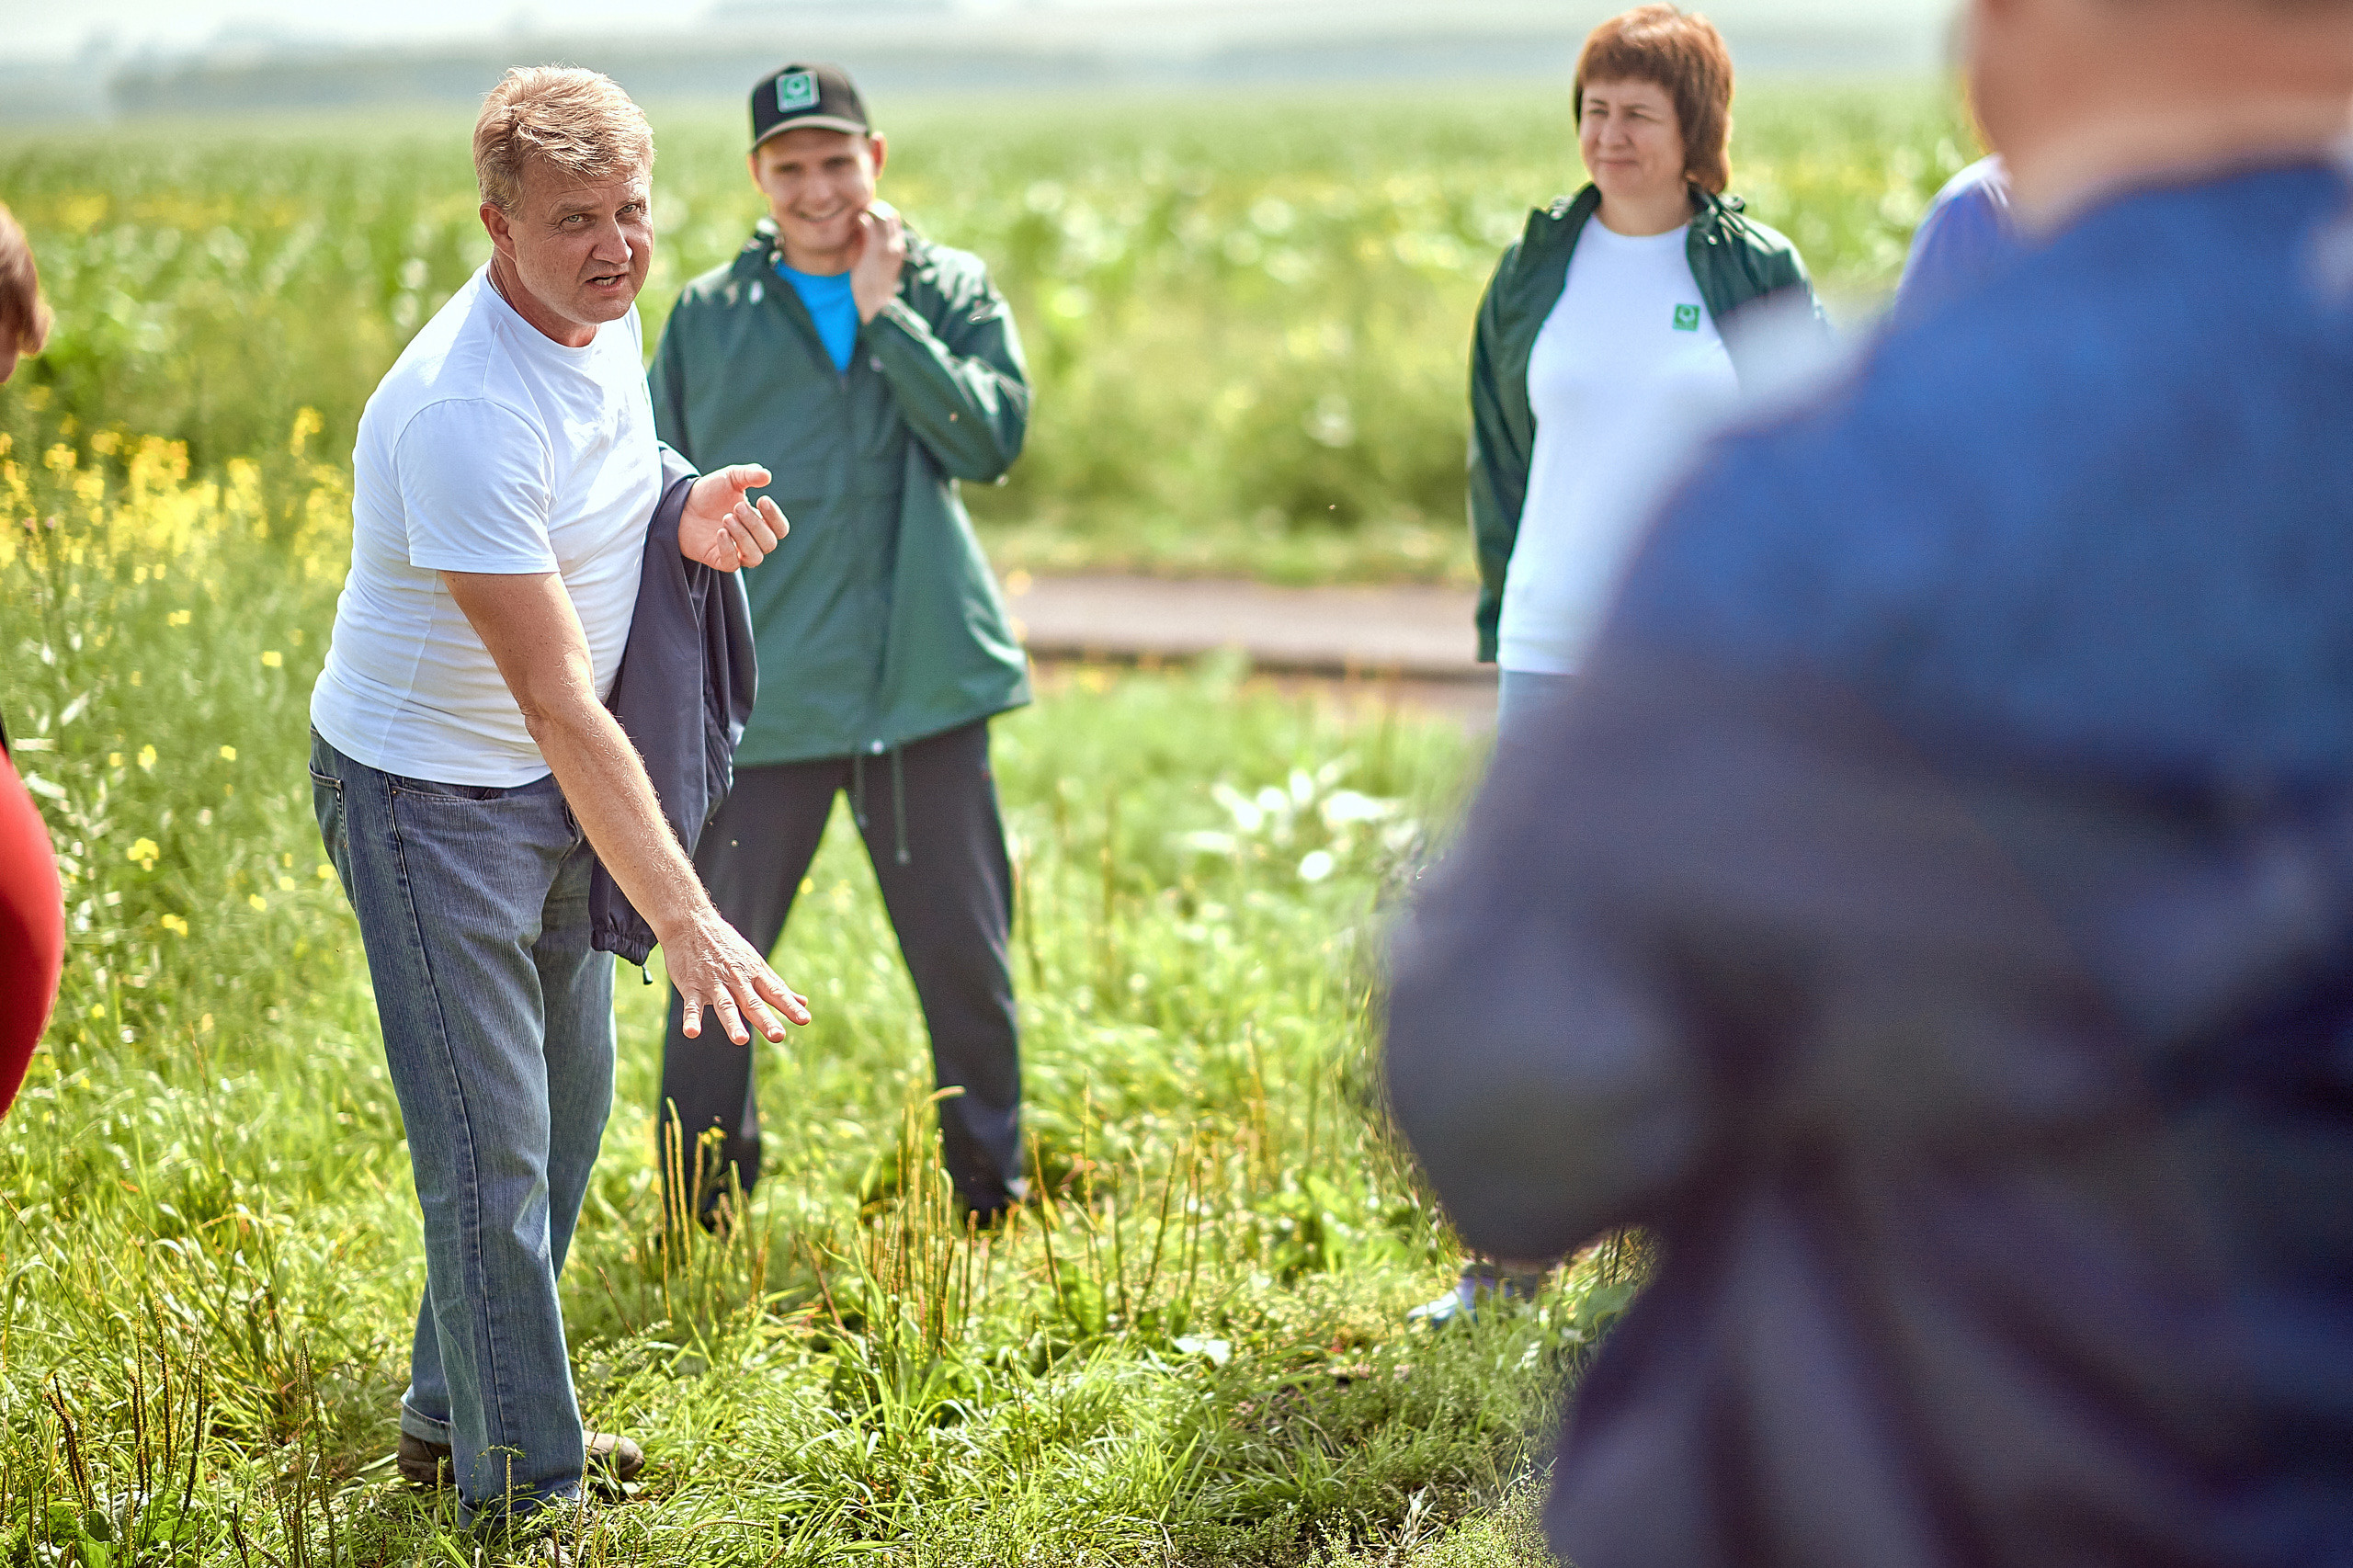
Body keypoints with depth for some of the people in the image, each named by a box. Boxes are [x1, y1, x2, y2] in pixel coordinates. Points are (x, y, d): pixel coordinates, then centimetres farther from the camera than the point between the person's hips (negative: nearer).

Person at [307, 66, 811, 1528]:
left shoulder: (608, 314, -4)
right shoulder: (465, 411, -31)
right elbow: (560, 704, -34)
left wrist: (690, 516, -7)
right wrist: (687, 920, -38)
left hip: (553, 785, 9)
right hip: (429, 791, -9)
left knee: (570, 1102, 18)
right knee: (492, 1145, -4)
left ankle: (456, 1407, 36)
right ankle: (517, 1484, 10)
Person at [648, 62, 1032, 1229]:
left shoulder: (953, 291, 6)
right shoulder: (708, 317, 7)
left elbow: (992, 441, -10)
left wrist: (883, 313, -10)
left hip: (924, 683, 0)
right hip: (759, 692, 0)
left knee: (966, 955, 8)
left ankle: (991, 1198, 25)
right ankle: (701, 1218, 19)